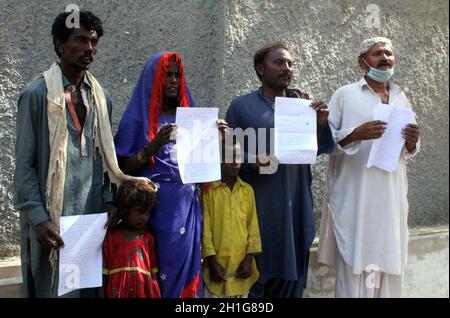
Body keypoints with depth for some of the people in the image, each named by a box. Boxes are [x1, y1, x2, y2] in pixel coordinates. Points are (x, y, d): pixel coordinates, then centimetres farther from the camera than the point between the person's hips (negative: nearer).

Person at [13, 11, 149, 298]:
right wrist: (38, 218, -13)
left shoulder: (101, 97, 11)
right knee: (54, 287, 1)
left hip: (94, 215, 5)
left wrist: (109, 202, 1)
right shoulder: (37, 94, -5)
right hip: (53, 218, -5)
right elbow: (25, 165, -6)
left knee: (92, 287, 9)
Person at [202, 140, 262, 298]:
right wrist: (212, 262, -9)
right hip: (217, 263, -3)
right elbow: (205, 228, -5)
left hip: (242, 263, 3)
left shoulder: (247, 190, 7)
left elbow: (253, 226, 6)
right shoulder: (208, 189, -3)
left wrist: (249, 259, -3)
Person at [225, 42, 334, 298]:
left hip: (296, 204, 3)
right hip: (259, 206, -3)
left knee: (292, 275, 7)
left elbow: (314, 149, 7)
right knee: (257, 277, -1)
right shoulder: (242, 106, 2)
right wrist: (252, 161, -19)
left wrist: (321, 124, -11)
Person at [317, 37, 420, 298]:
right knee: (354, 267, -5)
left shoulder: (401, 98, 15)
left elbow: (409, 153, 19)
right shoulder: (345, 95, 1)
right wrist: (355, 134, -19)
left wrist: (412, 142, -4)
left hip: (392, 199, 4)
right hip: (354, 199, -4)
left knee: (390, 265, 5)